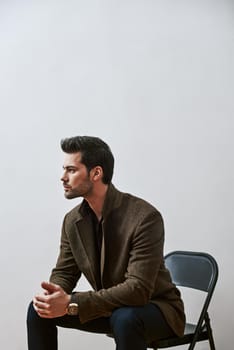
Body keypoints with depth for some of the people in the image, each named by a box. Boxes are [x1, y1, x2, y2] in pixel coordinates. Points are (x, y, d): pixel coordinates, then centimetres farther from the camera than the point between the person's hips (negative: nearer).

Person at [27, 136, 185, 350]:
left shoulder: (145, 217, -26)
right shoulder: (73, 220, -3)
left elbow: (138, 289, -31)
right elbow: (64, 272, 4)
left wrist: (72, 304, -36)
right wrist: (53, 295, -22)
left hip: (156, 307, -6)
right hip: (109, 306, 6)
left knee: (124, 318, -38)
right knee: (39, 309, -6)